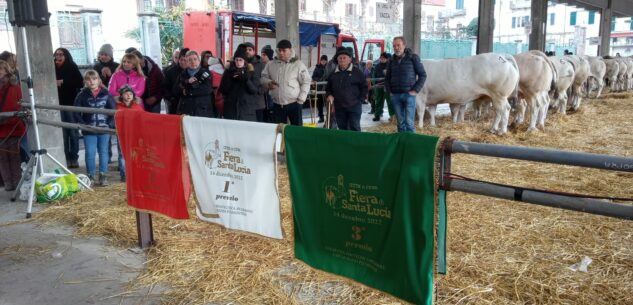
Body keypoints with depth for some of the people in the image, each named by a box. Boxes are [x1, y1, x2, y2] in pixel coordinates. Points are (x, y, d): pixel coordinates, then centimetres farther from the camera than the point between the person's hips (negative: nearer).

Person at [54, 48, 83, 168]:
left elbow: (80, 83, -5)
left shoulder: (72, 67, 2)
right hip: (58, 104, 2)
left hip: (71, 103, -2)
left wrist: (63, 81, -10)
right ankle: (66, 158, 7)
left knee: (73, 131, 2)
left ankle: (74, 158, 8)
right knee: (62, 132, 1)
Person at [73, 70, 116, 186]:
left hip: (104, 129, 1)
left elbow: (113, 110, 2)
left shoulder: (106, 93, 0)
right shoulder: (82, 95, -1)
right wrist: (83, 124, -10)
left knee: (103, 152, 9)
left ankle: (103, 176, 18)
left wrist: (110, 124, -7)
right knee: (90, 153, 3)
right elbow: (76, 112, 1)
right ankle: (90, 176, 15)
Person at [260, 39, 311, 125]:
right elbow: (263, 77, 15)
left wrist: (301, 100, -10)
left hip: (294, 104, -4)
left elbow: (306, 82, -5)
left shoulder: (298, 64, -5)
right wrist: (269, 83, -8)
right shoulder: (271, 64, 6)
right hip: (277, 104, 4)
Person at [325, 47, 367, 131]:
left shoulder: (357, 72, -2)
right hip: (339, 108, 4)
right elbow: (328, 87, 21)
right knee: (342, 129, 10)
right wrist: (329, 95, 1)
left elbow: (364, 87, 2)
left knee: (354, 129, -3)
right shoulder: (333, 74, 9)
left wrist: (360, 100, -3)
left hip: (354, 107, -4)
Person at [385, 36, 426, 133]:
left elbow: (423, 75, 0)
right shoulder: (392, 60, 11)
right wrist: (389, 91, 7)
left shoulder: (413, 58, -1)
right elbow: (387, 78, 20)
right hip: (395, 95, 4)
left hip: (409, 95, -4)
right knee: (400, 122, 8)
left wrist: (416, 90, -7)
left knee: (409, 122, -7)